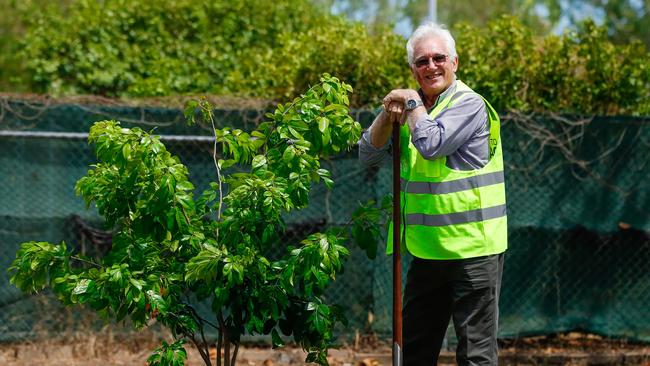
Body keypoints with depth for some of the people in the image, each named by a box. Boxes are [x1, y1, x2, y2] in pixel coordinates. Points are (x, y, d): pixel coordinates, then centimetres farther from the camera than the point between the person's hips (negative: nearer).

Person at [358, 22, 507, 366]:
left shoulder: (469, 104, -11)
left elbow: (431, 144, -25)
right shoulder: (412, 107, 13)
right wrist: (387, 115, -6)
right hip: (426, 251, 8)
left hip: (471, 249, -8)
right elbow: (369, 154, 10)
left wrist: (412, 103, -10)